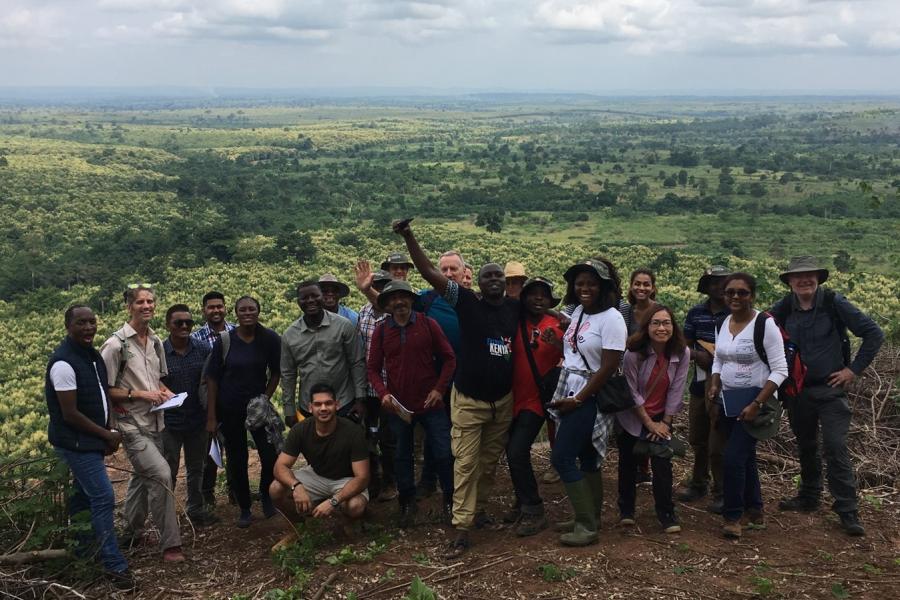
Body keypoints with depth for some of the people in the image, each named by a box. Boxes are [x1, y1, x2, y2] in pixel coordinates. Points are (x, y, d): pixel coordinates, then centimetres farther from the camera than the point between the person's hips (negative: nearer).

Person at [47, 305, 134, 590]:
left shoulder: (93, 355, 6)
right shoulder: (64, 362, -22)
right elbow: (70, 414, -22)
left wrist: (112, 428, -1)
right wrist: (107, 435, -13)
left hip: (91, 440, 9)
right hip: (75, 442, -9)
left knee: (84, 495, 18)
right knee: (103, 497, -8)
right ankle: (115, 566, -1)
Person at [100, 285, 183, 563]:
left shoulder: (156, 341, 8)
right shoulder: (116, 344, -14)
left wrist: (164, 391, 0)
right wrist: (140, 394, -18)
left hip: (154, 422, 8)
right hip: (132, 425, -7)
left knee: (143, 477, 19)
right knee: (161, 474, -17)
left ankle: (132, 533, 37)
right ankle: (170, 543, -8)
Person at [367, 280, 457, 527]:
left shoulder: (428, 324, -3)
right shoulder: (381, 330, 1)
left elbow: (449, 359, 0)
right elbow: (373, 369, 4)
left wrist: (439, 389, -9)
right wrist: (383, 393, -12)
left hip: (430, 403, -2)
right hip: (398, 406, 2)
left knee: (443, 453, 1)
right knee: (402, 456, 12)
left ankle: (450, 499, 19)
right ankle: (407, 503, 28)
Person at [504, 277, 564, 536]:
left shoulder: (557, 326, -6)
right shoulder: (514, 323, -1)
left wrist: (557, 342, -23)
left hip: (536, 400, -4)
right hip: (513, 398, 4)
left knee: (517, 452, -14)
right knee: (513, 452, 15)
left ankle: (533, 511, 1)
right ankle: (523, 502, 35)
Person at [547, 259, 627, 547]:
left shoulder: (611, 318, -15)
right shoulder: (579, 311, 8)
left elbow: (609, 367, -19)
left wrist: (578, 399, -16)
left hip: (589, 398, -7)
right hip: (571, 394, 7)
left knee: (562, 458, -8)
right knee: (587, 460, 14)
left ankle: (587, 526, 2)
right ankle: (589, 519, 24)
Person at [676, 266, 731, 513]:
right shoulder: (696, 313, 7)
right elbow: (684, 344, 10)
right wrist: (698, 356, -11)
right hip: (700, 383, 5)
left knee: (719, 444, -2)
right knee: (697, 438, 17)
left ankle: (722, 492, 12)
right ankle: (699, 482, 35)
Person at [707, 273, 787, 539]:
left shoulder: (765, 325, -15)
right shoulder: (723, 324, 5)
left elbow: (780, 370, -16)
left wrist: (757, 404, -21)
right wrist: (715, 386, 0)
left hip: (754, 400, -6)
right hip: (728, 401, 6)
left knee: (733, 458, -11)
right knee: (745, 457, 16)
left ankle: (732, 516, 5)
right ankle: (754, 509, 32)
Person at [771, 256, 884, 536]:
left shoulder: (834, 303, -11)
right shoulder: (784, 308, -1)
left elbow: (874, 334, -9)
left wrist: (854, 369, -9)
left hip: (830, 389, -4)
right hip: (797, 390, 4)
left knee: (835, 447, -9)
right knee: (805, 447, 16)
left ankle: (847, 510, -2)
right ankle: (809, 497, 31)